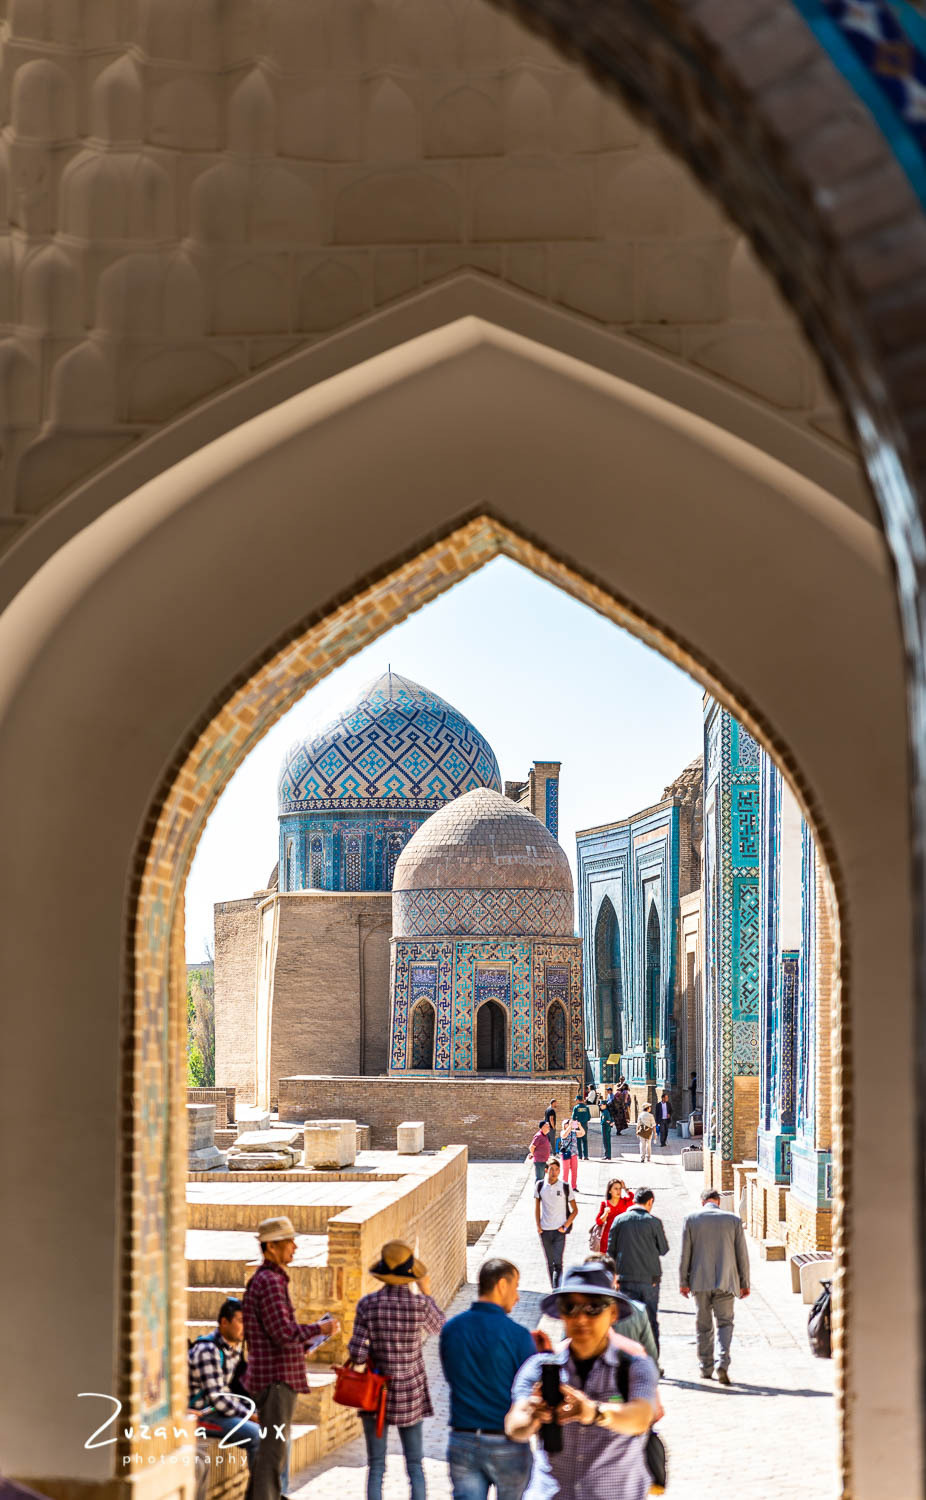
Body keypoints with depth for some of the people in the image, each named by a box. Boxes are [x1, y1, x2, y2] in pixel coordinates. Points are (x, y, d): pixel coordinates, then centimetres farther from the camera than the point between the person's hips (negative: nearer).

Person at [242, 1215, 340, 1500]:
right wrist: (319, 1329, -11)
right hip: (276, 1377, -11)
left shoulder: (267, 1279, 18)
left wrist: (305, 1342, 21)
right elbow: (283, 1332, -23)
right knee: (273, 1451, -9)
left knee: (274, 1449, 15)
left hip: (277, 1377, 11)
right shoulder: (270, 1281, -16)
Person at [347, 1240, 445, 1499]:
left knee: (376, 1466, 6)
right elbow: (438, 1327, 12)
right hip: (410, 1395, 0)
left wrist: (356, 1355, 9)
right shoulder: (420, 1303, -11)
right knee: (414, 1466, 10)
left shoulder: (368, 1304, -12)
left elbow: (357, 1354, -14)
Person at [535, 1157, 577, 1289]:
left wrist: (565, 1226, -6)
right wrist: (538, 1225, 4)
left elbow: (575, 1210, 3)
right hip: (544, 1230, 3)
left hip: (559, 1230, -3)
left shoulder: (565, 1187, -3)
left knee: (558, 1263, -12)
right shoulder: (540, 1186, 3)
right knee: (550, 1263, 10)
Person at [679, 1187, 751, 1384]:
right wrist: (744, 1283, 10)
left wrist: (683, 1281, 5)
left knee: (703, 1325, 10)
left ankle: (706, 1368, 13)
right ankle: (723, 1363, -15)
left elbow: (685, 1253, 0)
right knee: (725, 1322, 4)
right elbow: (742, 1254, 3)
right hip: (726, 1281, 0)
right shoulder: (734, 1220, 1)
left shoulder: (691, 1219, 0)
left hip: (700, 1281, 0)